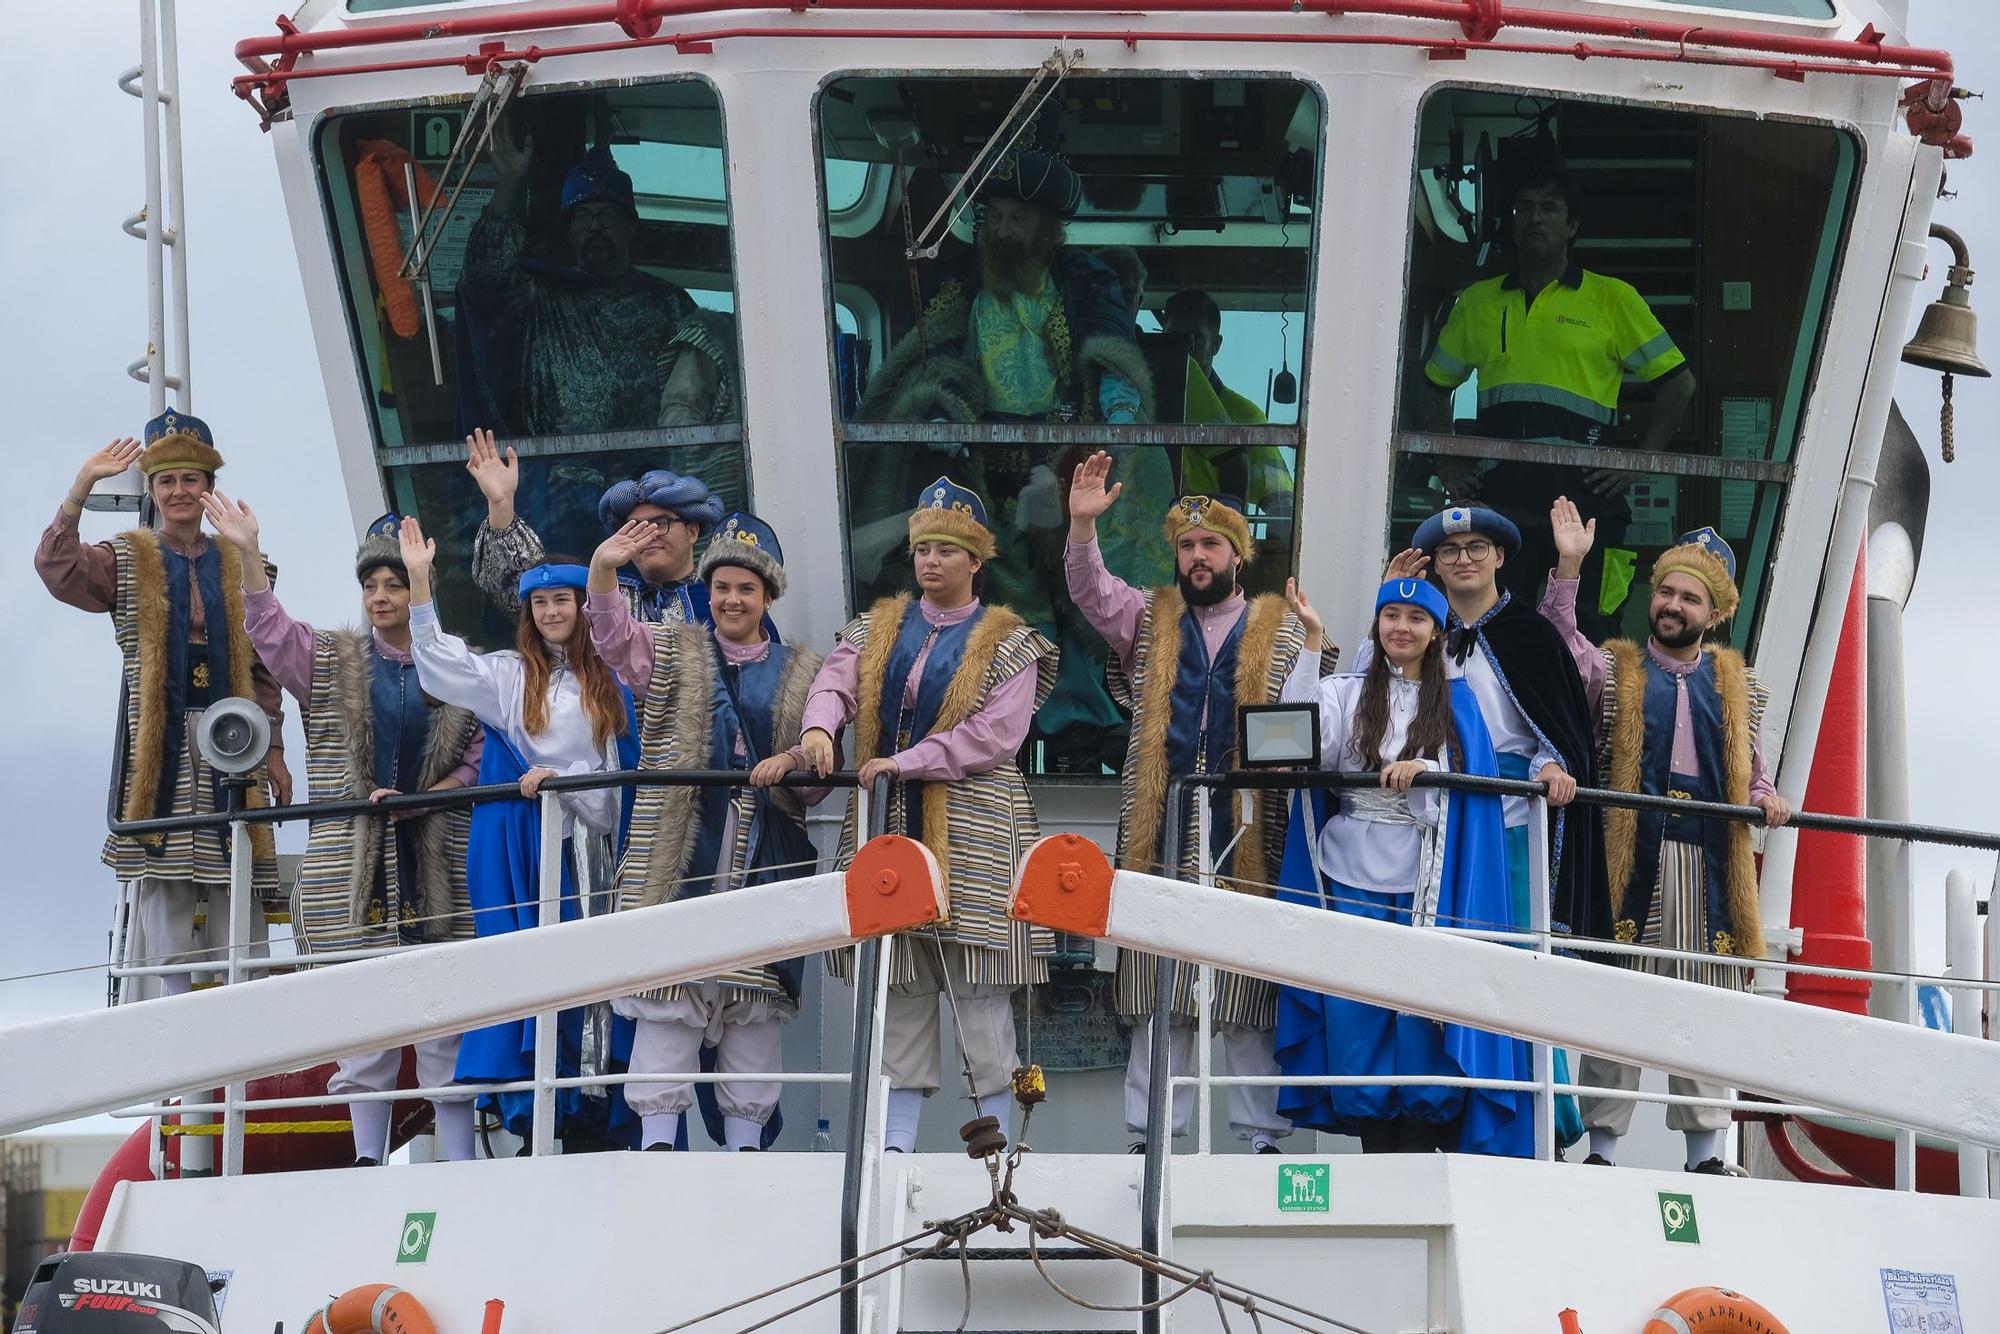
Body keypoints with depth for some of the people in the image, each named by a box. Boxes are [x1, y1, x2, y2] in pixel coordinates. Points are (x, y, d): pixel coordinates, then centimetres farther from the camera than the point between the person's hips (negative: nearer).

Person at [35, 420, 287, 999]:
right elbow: (57, 569, -10)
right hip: (158, 749, -2)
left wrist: (273, 750, 8)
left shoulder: (237, 566, 14)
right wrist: (81, 487, -17)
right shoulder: (127, 561, 9)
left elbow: (261, 668, 14)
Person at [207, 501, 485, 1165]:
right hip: (352, 868, 1)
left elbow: (482, 756, 6)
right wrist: (248, 554, -15)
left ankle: (460, 1163, 2)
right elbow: (269, 631, -4)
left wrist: (423, 797, -9)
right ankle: (368, 1162, 4)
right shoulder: (330, 661, 10)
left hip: (437, 865, -1)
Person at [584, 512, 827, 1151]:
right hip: (680, 852, -1)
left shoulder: (801, 674, 14)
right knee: (669, 980, -9)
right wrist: (603, 571, -27)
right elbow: (614, 636, -8)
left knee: (756, 999, 2)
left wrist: (790, 763, -11)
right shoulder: (673, 655, 11)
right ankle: (657, 1139, -8)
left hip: (767, 857, 2)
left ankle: (746, 1139, 7)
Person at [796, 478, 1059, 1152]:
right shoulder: (879, 628, 15)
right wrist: (819, 726, -25)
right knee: (899, 980, 5)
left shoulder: (1007, 644, 2)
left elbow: (996, 734, -10)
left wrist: (906, 762, -17)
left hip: (970, 829, -4)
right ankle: (898, 1138, 8)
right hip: (888, 824, 4)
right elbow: (835, 680, -2)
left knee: (977, 980, -7)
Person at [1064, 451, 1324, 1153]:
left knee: (1249, 988, -2)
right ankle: (1152, 1129, 7)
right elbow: (1092, 592, 0)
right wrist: (1082, 525, -15)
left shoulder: (1281, 630, 8)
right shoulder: (1150, 621, 15)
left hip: (1248, 832, -2)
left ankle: (1260, 1128, 3)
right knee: (1157, 990, 3)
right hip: (1163, 832, 2)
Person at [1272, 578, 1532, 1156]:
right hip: (1352, 880, 1)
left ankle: (1416, 1156, -3)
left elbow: (1472, 784, 0)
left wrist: (1423, 770, -21)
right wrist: (1312, 641, -13)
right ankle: (1376, 1158, 2)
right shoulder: (1346, 693, 8)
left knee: (1419, 1027, -6)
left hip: (1423, 885, 0)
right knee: (1357, 1021, -2)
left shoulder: (1455, 702, 10)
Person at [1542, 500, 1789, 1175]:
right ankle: (1602, 1141, -1)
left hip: (1710, 864, 2)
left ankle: (1705, 1150, 9)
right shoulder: (1614, 671, 9)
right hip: (1633, 858, -2)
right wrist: (1568, 568, -21)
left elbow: (1751, 769, 20)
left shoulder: (1739, 685, 16)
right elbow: (1562, 647, -10)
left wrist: (1765, 799, -3)